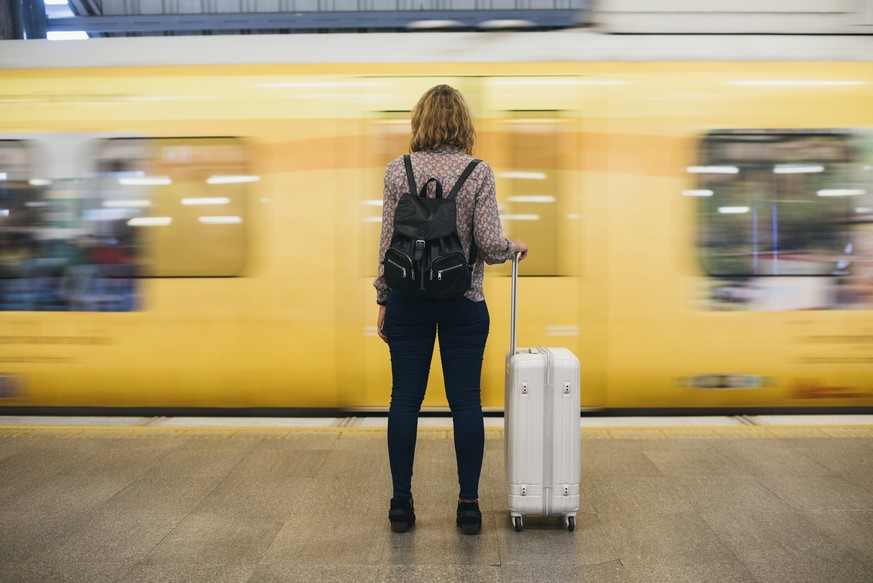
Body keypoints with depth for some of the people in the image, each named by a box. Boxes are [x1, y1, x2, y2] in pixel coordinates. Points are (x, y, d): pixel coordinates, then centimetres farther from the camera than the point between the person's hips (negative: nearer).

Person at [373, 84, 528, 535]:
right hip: (463, 303, -1)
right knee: (466, 401, 5)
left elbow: (388, 245, -1)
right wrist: (514, 248, 11)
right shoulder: (478, 172, -6)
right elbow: (489, 245, -11)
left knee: (405, 399, 7)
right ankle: (469, 505, 12)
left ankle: (401, 504, 14)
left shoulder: (398, 170, -2)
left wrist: (383, 300, 8)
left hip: (408, 300, 1)